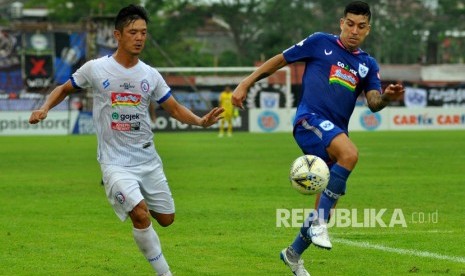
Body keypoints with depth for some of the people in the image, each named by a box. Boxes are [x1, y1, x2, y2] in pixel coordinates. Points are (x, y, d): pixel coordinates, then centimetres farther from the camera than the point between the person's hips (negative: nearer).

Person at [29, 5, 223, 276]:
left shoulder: (151, 75, 2)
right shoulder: (95, 69, -7)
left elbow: (175, 109, 6)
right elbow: (64, 89, 9)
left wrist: (200, 121, -12)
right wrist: (44, 108, -9)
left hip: (147, 159, 4)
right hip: (115, 162, -4)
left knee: (166, 219, 10)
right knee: (141, 216, -23)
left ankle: (131, 200, 43)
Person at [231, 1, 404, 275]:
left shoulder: (368, 65, 14)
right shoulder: (320, 43, 3)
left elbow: (373, 103, 0)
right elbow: (279, 60, 8)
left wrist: (386, 97, -23)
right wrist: (245, 84, 3)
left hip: (336, 134, 6)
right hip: (311, 120, -6)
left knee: (326, 206, 7)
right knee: (350, 153, -36)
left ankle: (293, 254, 31)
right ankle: (320, 224, -29)